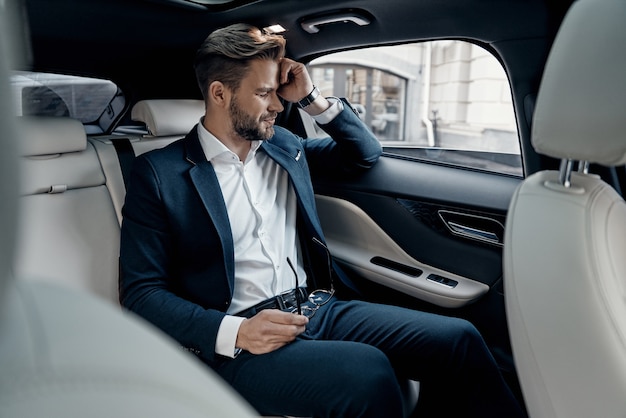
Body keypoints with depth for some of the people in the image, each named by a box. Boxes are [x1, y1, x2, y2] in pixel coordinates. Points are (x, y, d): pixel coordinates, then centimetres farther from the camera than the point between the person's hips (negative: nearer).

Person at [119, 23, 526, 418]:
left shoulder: (284, 145, 14)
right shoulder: (158, 172, -1)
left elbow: (366, 153, 22)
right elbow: (141, 291, -4)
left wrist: (312, 98, 7)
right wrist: (236, 332, -19)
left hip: (320, 308, 5)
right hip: (240, 341, -4)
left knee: (458, 339, -14)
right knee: (367, 372, -32)